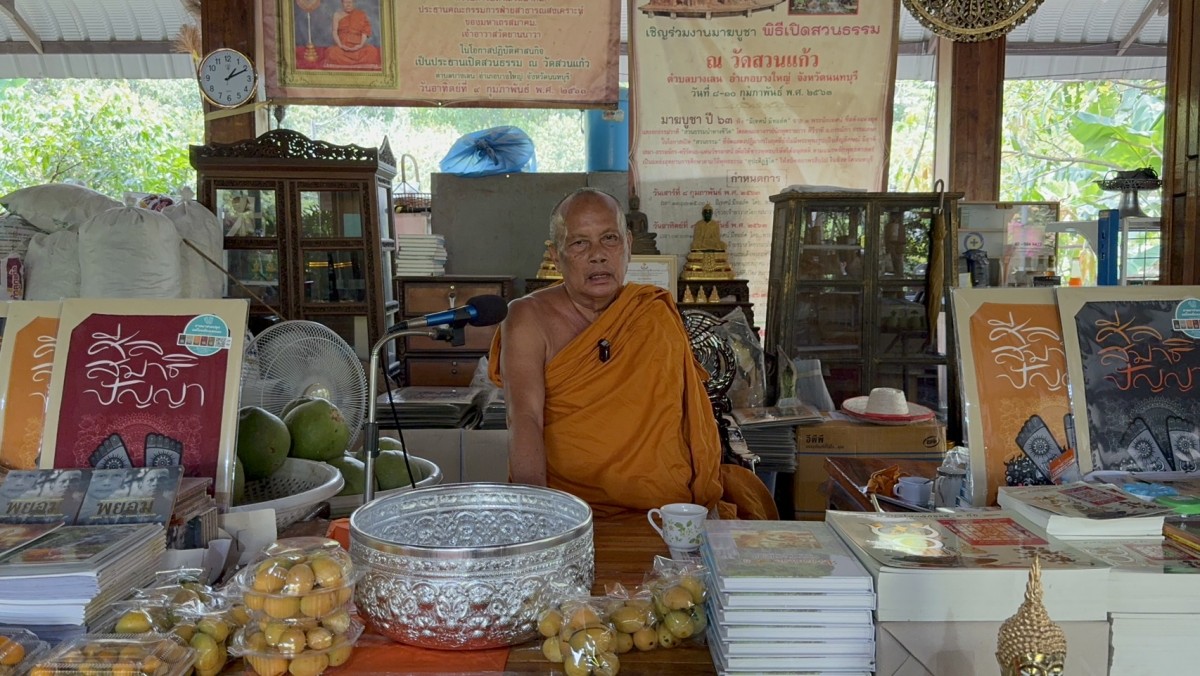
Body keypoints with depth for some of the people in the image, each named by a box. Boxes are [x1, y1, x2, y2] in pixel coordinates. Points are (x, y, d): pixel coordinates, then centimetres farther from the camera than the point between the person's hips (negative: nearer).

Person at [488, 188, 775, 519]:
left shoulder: (657, 313, 9)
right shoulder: (531, 319, -2)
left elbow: (695, 416, 11)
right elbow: (525, 420, -15)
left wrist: (706, 494, -3)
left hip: (669, 506, 4)